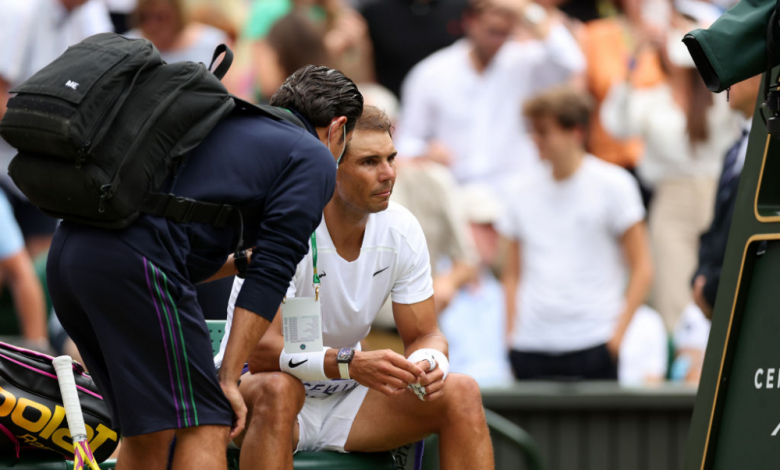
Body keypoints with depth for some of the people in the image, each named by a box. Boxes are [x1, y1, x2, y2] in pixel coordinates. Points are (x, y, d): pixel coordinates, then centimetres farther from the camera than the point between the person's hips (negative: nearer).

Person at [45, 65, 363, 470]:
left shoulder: (226, 125, 33)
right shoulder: (314, 159, 11)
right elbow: (269, 277, 0)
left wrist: (240, 264, 43)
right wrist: (229, 376, 0)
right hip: (132, 262, -8)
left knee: (147, 433, 18)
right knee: (204, 428, -4)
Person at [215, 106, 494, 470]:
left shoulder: (401, 230, -6)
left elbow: (424, 335, 1)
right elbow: (259, 350, -31)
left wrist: (429, 361, -25)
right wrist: (351, 364, -46)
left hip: (344, 400, 5)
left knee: (461, 393, -15)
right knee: (278, 389, -40)